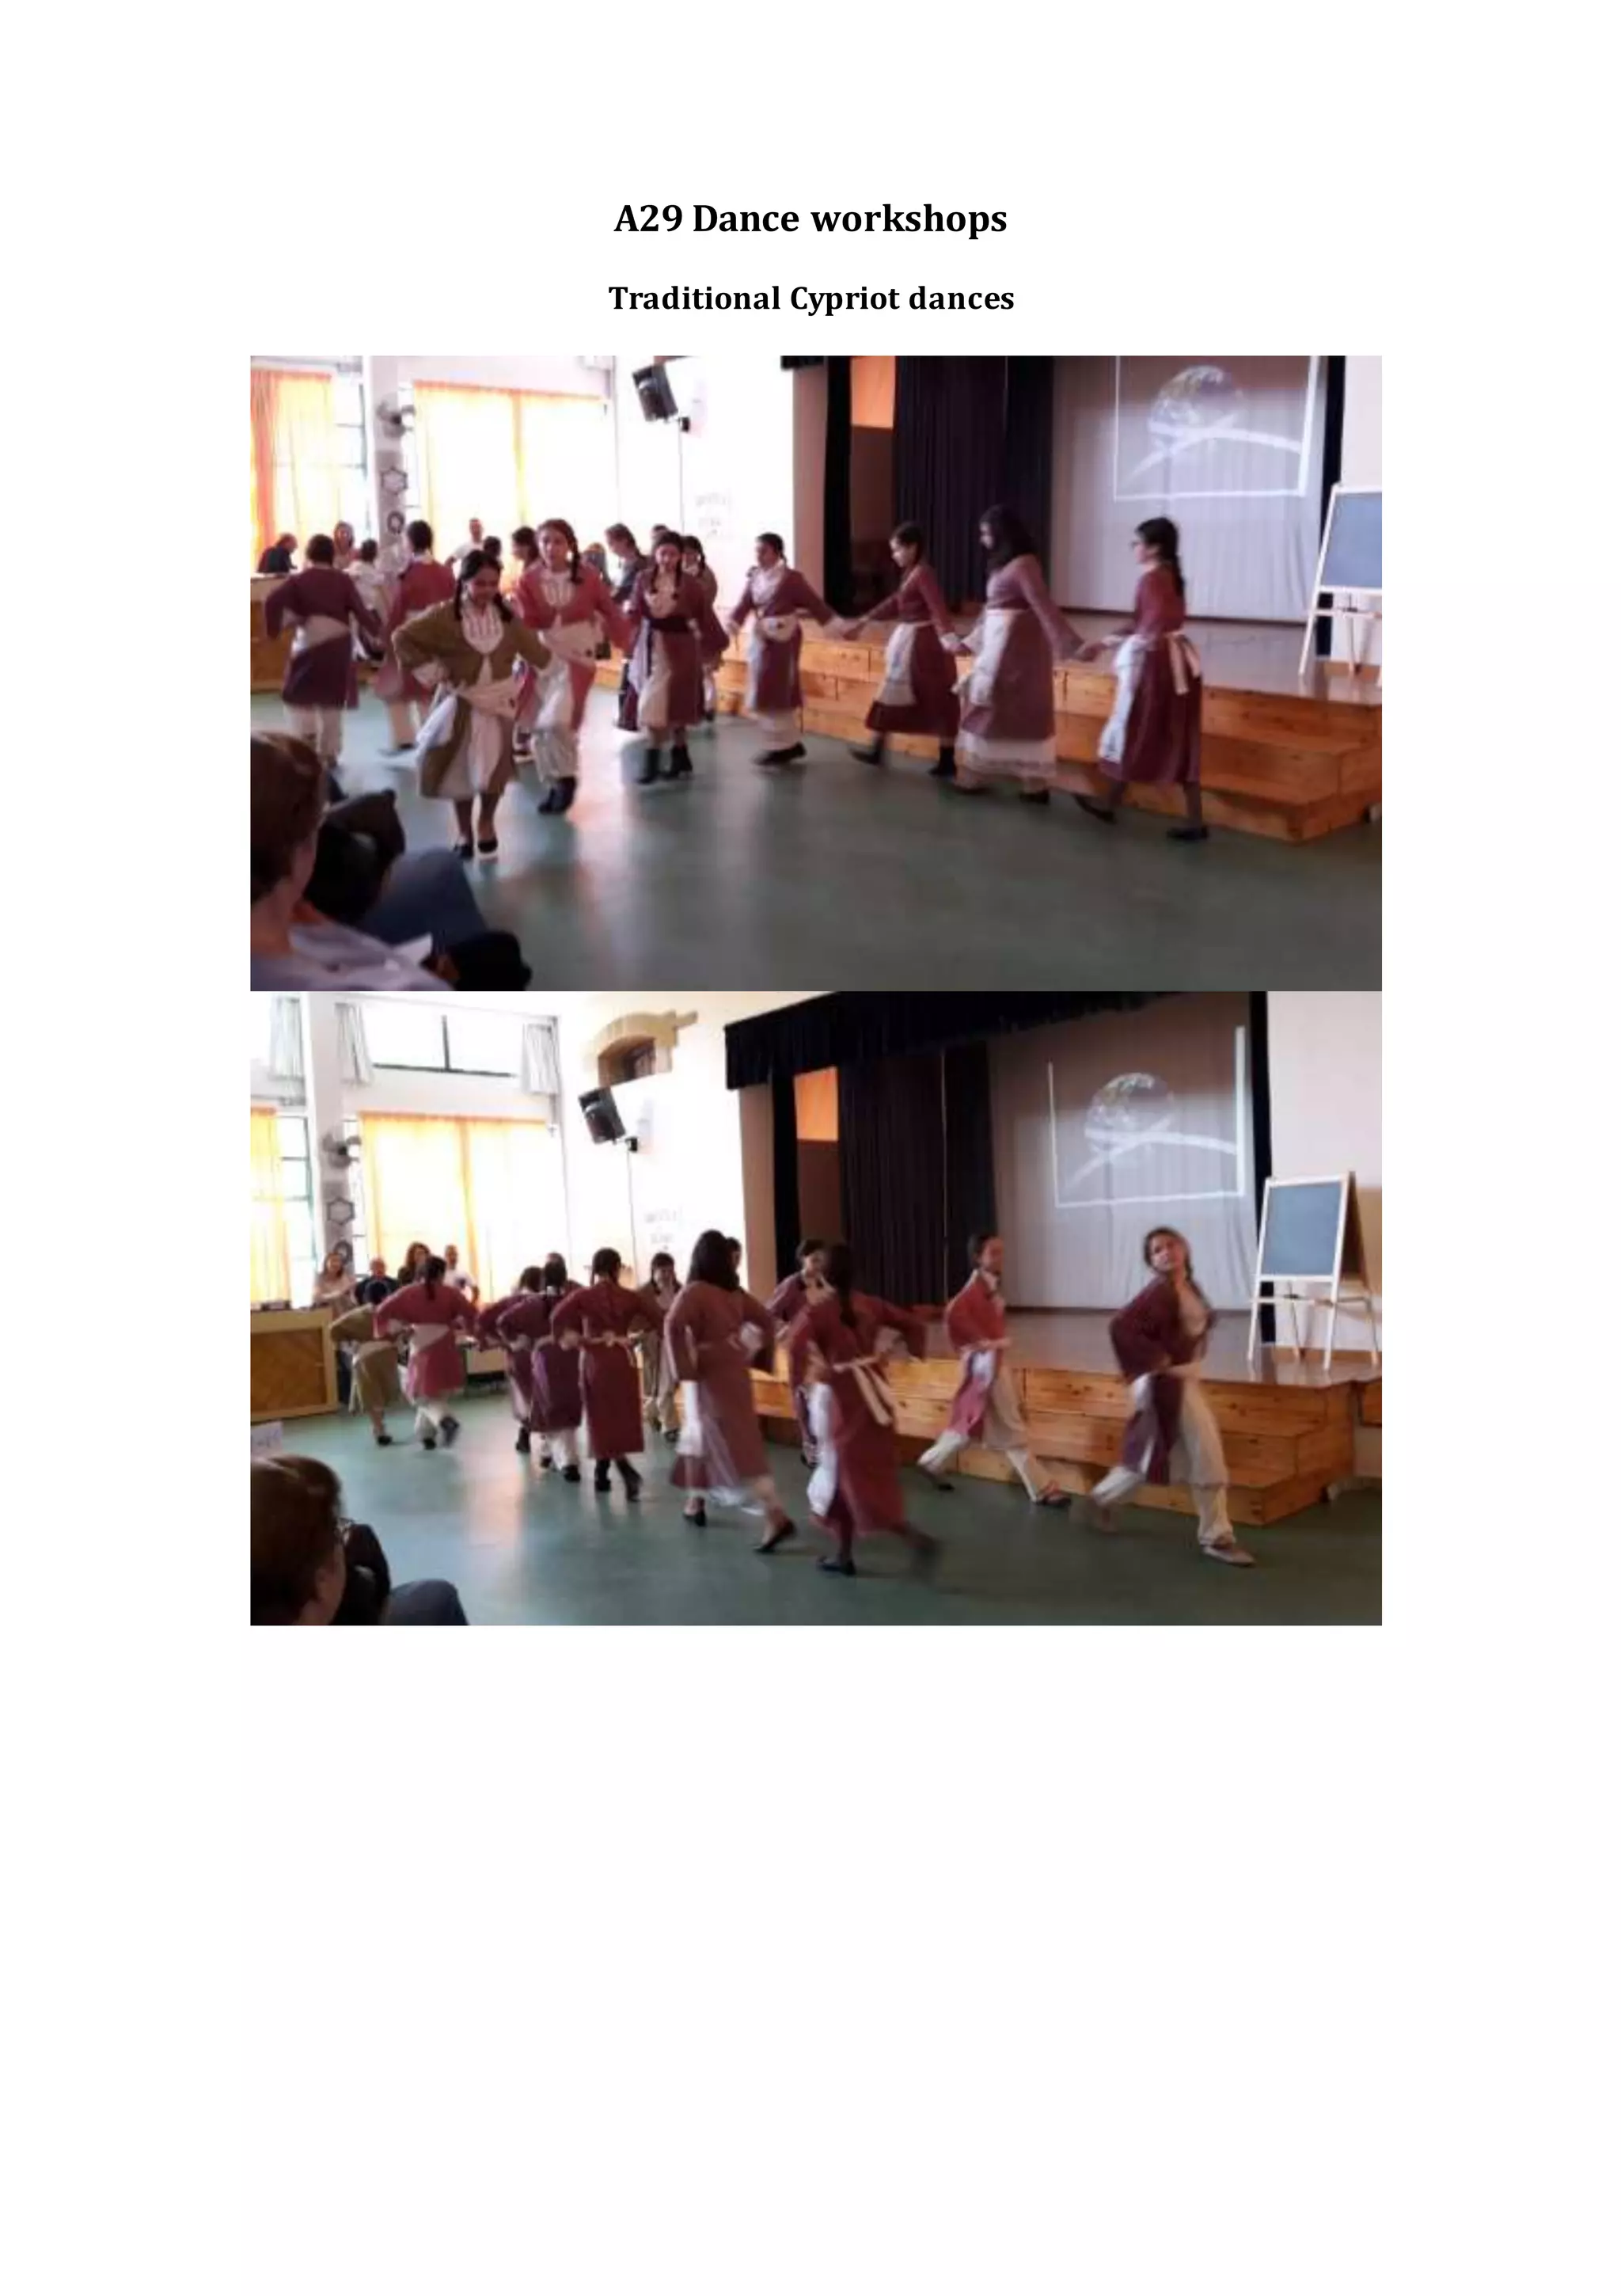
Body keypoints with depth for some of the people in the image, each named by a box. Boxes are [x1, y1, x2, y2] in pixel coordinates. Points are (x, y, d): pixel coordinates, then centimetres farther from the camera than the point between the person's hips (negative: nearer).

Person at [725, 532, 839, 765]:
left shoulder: (791, 578, -10)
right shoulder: (754, 579, 8)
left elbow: (815, 604, -10)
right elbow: (743, 606, -3)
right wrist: (731, 624, -22)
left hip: (783, 639, -7)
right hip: (760, 639, 7)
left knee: (773, 694, -6)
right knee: (779, 694, 12)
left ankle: (779, 746, 4)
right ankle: (790, 742, 23)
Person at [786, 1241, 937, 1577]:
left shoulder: (816, 1309, -10)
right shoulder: (870, 1304, 6)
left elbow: (797, 1344, -27)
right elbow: (915, 1324, 9)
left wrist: (802, 1377, -12)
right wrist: (889, 1350, 19)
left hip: (843, 1396, -6)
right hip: (875, 1392, 6)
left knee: (859, 1480, -1)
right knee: (843, 1475, 16)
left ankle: (916, 1537, -15)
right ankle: (843, 1554, 22)